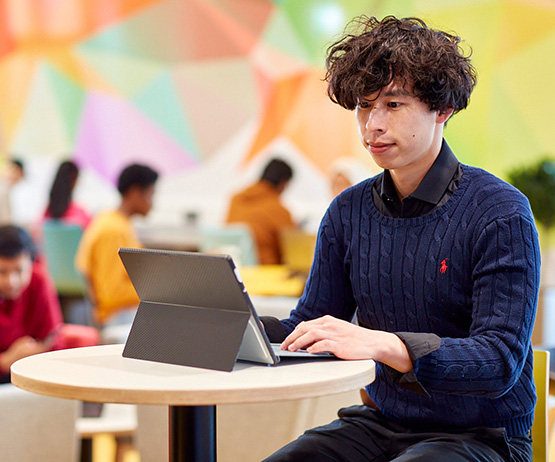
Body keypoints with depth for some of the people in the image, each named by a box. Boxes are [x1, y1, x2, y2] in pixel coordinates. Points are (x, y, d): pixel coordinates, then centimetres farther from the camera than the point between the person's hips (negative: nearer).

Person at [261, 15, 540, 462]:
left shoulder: (501, 214, -12)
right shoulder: (347, 214, 7)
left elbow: (500, 362, -20)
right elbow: (306, 332, 11)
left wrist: (386, 346, -36)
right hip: (380, 423, 5)